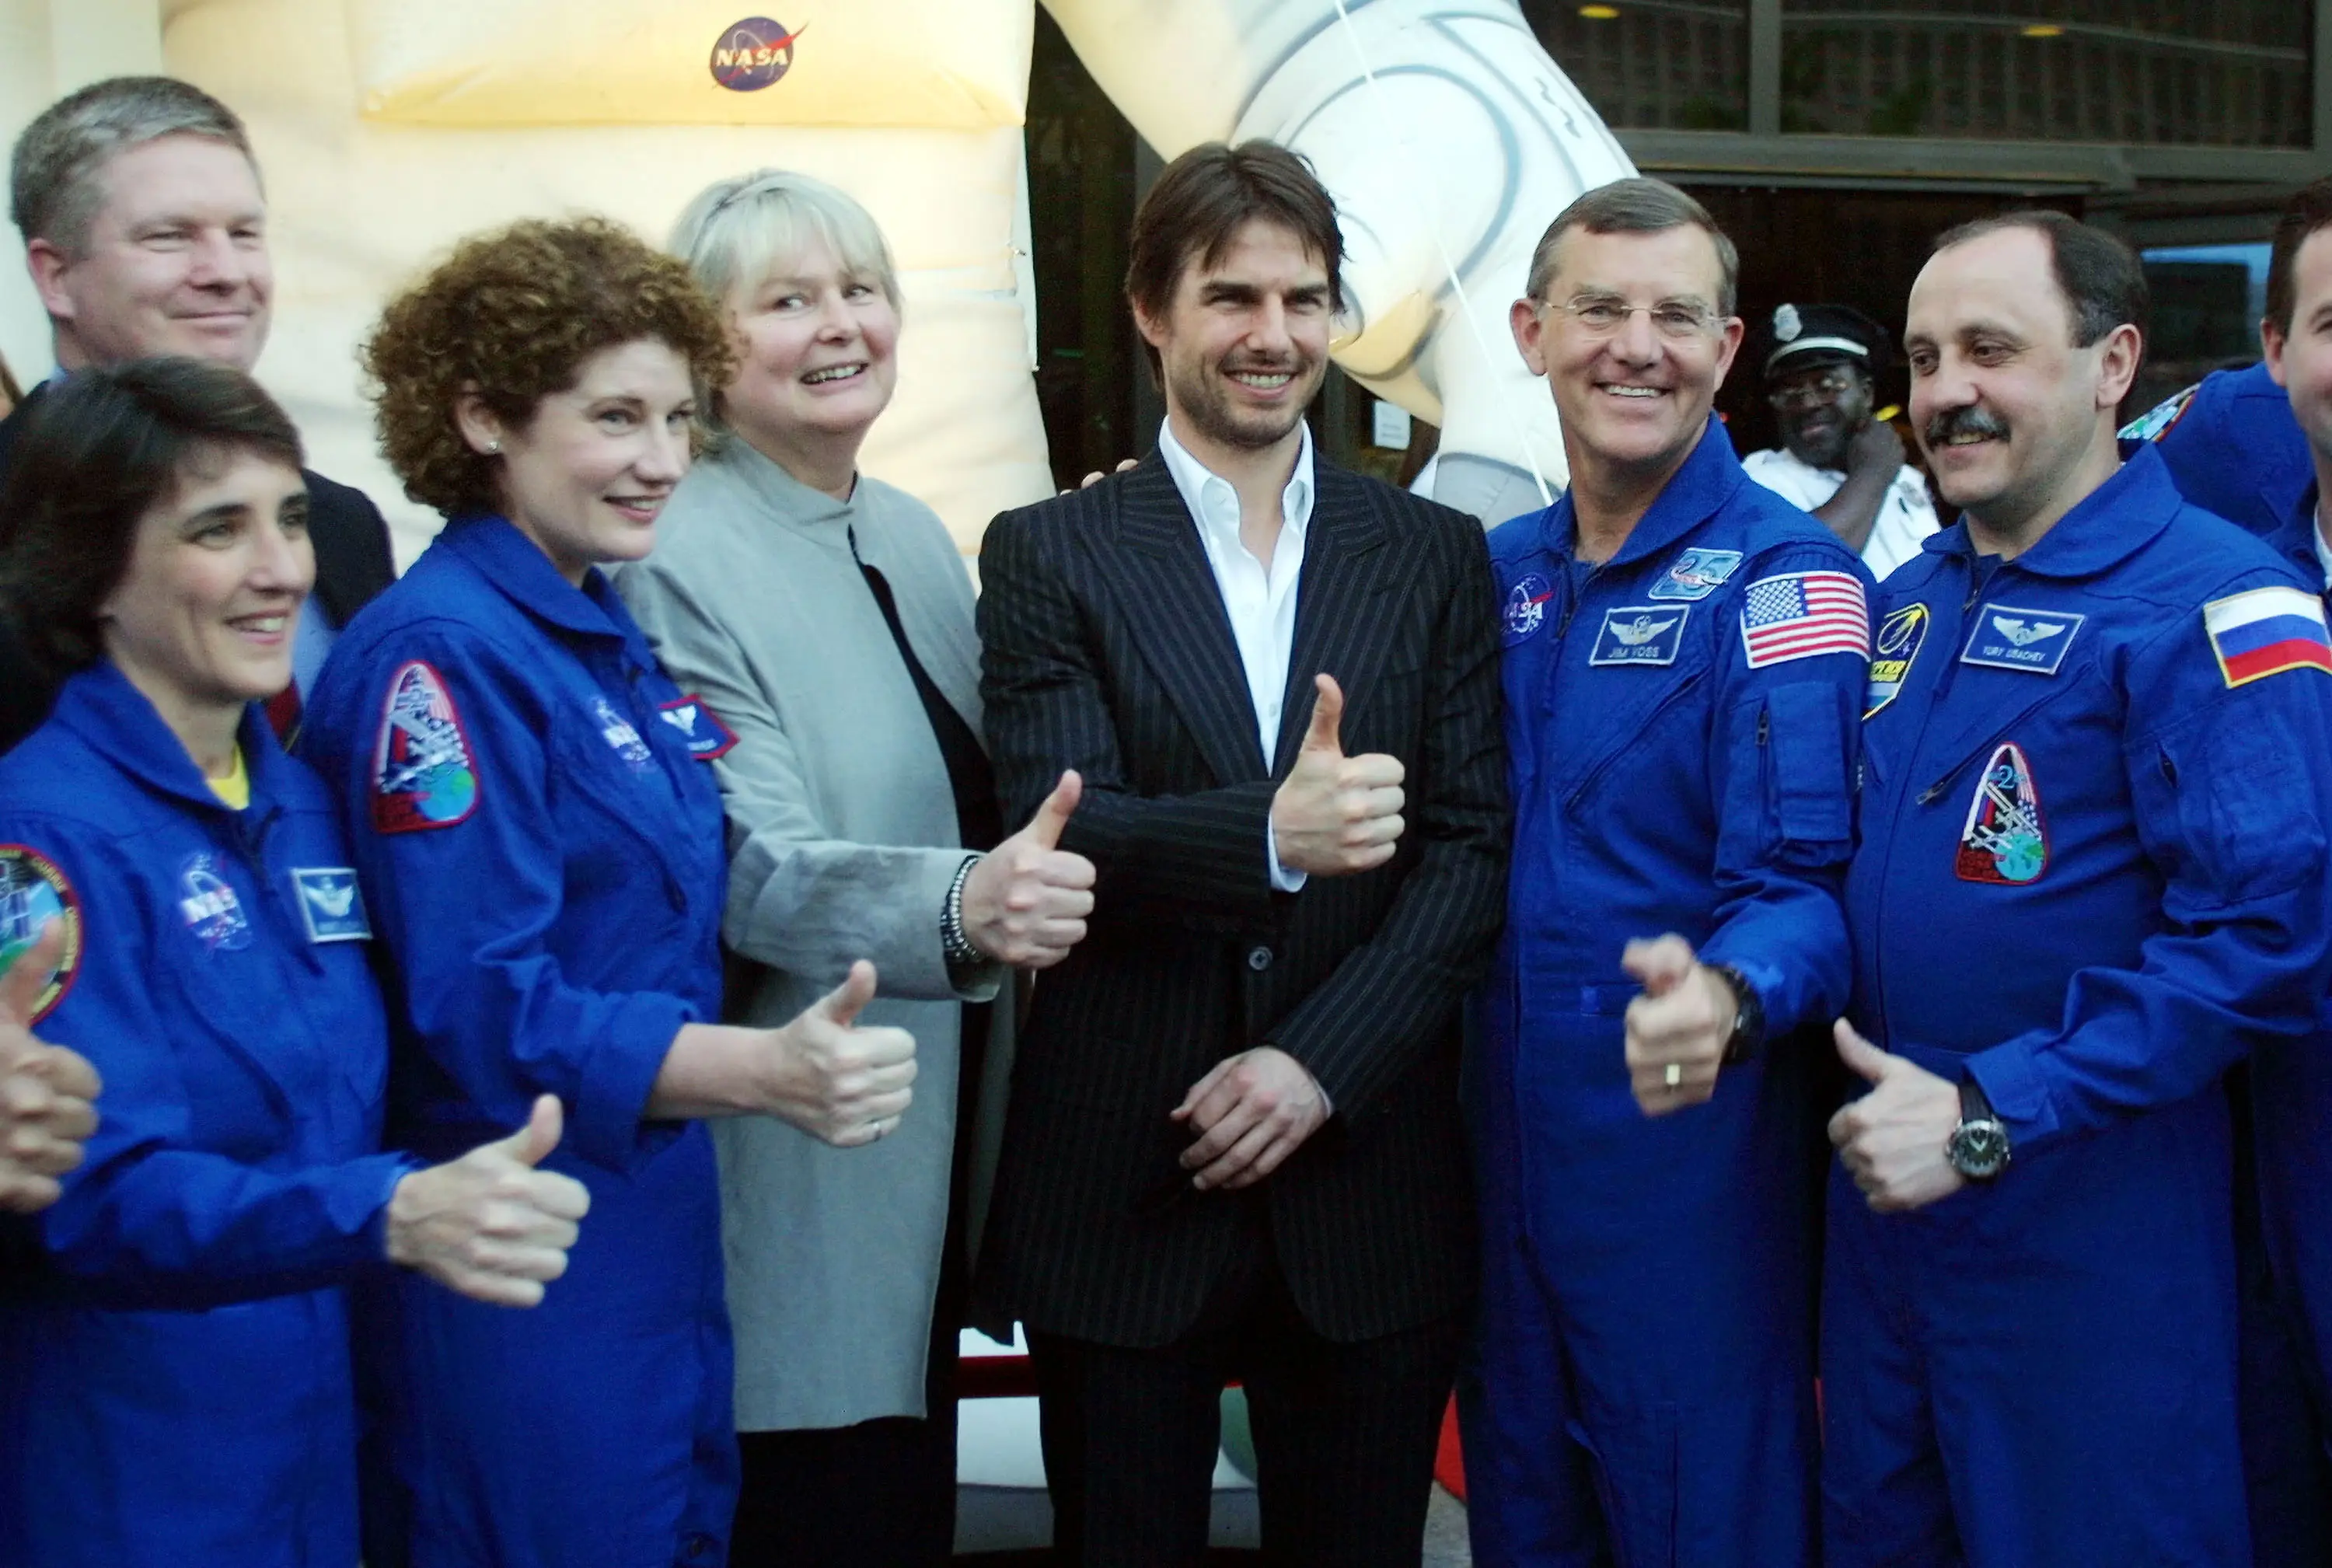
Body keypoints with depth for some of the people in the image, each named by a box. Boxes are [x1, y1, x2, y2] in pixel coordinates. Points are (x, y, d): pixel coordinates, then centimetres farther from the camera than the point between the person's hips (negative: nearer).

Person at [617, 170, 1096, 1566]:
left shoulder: (918, 540, 9)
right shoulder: (678, 566, -13)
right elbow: (755, 870, -24)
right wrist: (961, 908, -40)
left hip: (938, 1150, 7)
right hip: (800, 1175, -7)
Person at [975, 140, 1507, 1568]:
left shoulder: (1436, 557, 7)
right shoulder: (1048, 557, 2)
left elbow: (1475, 848, 0)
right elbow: (1057, 831, -11)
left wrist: (1320, 1060, -13)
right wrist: (1270, 838, -29)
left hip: (1369, 1189, 2)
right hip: (1117, 1182, -1)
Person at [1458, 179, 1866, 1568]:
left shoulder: (1784, 579, -11)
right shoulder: (1501, 569, 8)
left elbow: (1804, 879, -19)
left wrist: (1727, 999, -38)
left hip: (1692, 1147, -6)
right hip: (1505, 1152, 6)